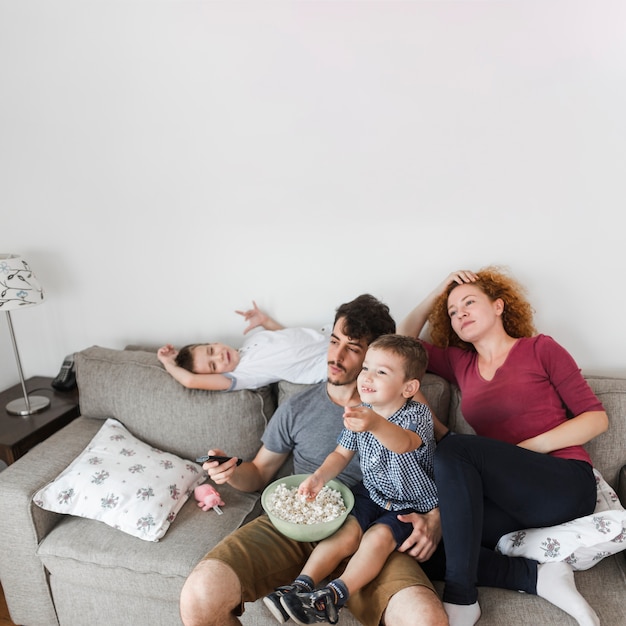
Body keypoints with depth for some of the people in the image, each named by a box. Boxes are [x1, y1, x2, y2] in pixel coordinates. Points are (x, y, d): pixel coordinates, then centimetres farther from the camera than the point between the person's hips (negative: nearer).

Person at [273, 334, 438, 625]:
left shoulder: (417, 414, -23)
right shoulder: (362, 413, -5)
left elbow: (404, 443, -47)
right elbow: (341, 453, 6)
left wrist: (376, 424, -68)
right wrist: (319, 477, -13)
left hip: (412, 505, -4)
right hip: (371, 492, 5)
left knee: (378, 536, -25)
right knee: (346, 532, -15)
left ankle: (335, 595, -20)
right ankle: (302, 585, -11)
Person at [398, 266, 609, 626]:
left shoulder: (540, 349, 4)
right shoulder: (459, 363, 15)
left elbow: (597, 418, 1)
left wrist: (527, 447, -12)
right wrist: (437, 294, 13)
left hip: (566, 484, -4)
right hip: (511, 497, 4)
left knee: (454, 449, -29)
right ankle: (538, 577, -11)